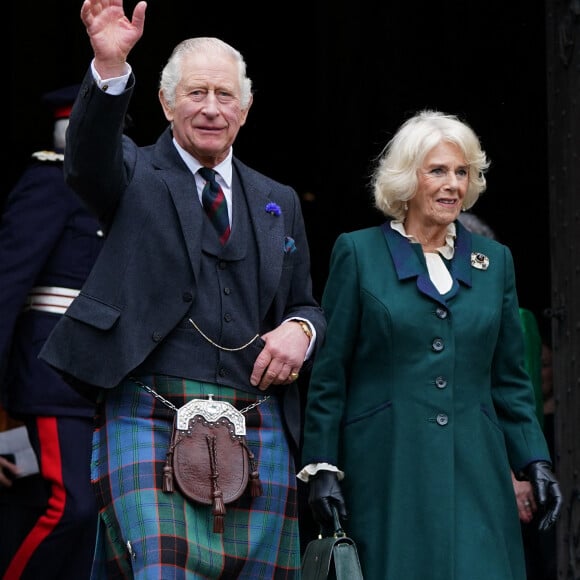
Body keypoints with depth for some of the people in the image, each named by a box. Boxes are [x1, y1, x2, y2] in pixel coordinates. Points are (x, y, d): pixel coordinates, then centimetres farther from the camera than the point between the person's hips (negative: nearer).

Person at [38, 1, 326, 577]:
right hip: (150, 421, -4)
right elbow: (88, 158, -15)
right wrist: (110, 67, -33)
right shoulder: (136, 175, 8)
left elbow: (305, 305, 25)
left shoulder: (278, 202, 20)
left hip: (258, 432, 4)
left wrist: (299, 329, 0)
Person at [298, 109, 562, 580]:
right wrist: (321, 467, -4)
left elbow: (510, 379, 16)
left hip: (474, 471, 3)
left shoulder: (494, 260, 13)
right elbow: (328, 376, 2)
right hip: (387, 473, -3)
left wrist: (536, 462, 7)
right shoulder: (359, 253, 3)